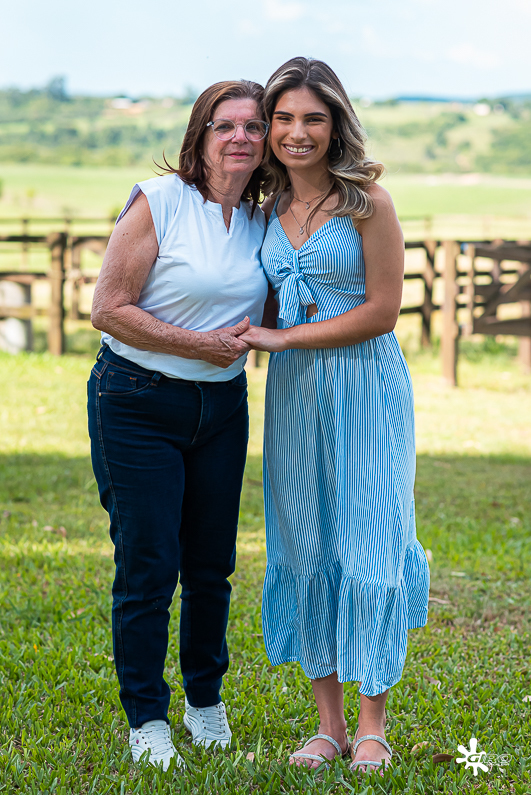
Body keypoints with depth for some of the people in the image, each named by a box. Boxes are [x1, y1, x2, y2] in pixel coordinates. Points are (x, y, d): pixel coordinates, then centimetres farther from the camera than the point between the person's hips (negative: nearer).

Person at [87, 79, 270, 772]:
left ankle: (205, 700, 29)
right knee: (148, 565, -2)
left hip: (221, 405, 5)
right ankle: (146, 720, 12)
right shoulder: (159, 201, -11)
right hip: (137, 404, -5)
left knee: (211, 563, 10)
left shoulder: (262, 220, 6)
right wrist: (198, 343, -17)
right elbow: (110, 309, -14)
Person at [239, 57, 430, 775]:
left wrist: (281, 338, -12)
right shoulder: (268, 205, 7)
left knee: (368, 545, -2)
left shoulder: (367, 201, -10)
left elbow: (381, 312, -12)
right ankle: (329, 724, 14)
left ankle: (373, 728, 8)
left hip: (365, 391, -5)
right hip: (292, 394, 5)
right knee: (304, 548, 5)